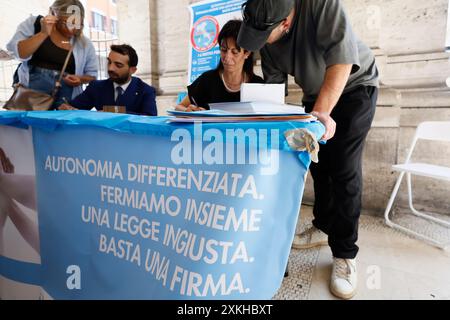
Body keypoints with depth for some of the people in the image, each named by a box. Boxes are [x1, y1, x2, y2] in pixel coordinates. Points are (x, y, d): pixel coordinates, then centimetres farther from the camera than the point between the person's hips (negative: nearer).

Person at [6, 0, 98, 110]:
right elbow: (19, 53, -7)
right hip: (32, 88, -1)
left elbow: (92, 75, 11)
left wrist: (80, 79, -11)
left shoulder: (84, 43, 5)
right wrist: (43, 33, -15)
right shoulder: (34, 23, 4)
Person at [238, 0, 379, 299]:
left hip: (353, 86, -5)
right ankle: (324, 226, 26)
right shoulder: (267, 40, -12)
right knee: (318, 163, 8)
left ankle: (345, 255, -2)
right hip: (315, 94, 6)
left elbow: (341, 58, -35)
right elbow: (273, 85, -5)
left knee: (343, 168, -12)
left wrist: (321, 113, -42)